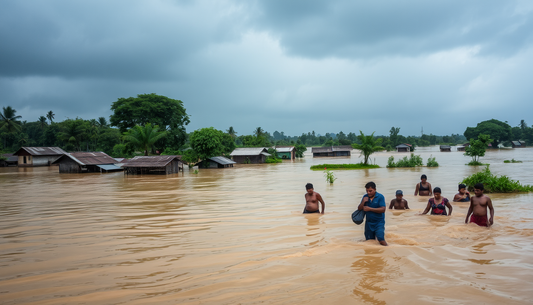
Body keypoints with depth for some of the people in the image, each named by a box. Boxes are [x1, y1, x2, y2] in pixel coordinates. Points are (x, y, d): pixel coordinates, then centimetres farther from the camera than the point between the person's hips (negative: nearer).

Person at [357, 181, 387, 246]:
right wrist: (363, 202, -15)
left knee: (381, 240, -15)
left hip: (379, 222, -5)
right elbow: (359, 209, 5)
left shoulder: (380, 197, -10)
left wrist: (370, 209, -20)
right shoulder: (365, 197, 5)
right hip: (369, 223, 5)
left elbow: (383, 209, -20)